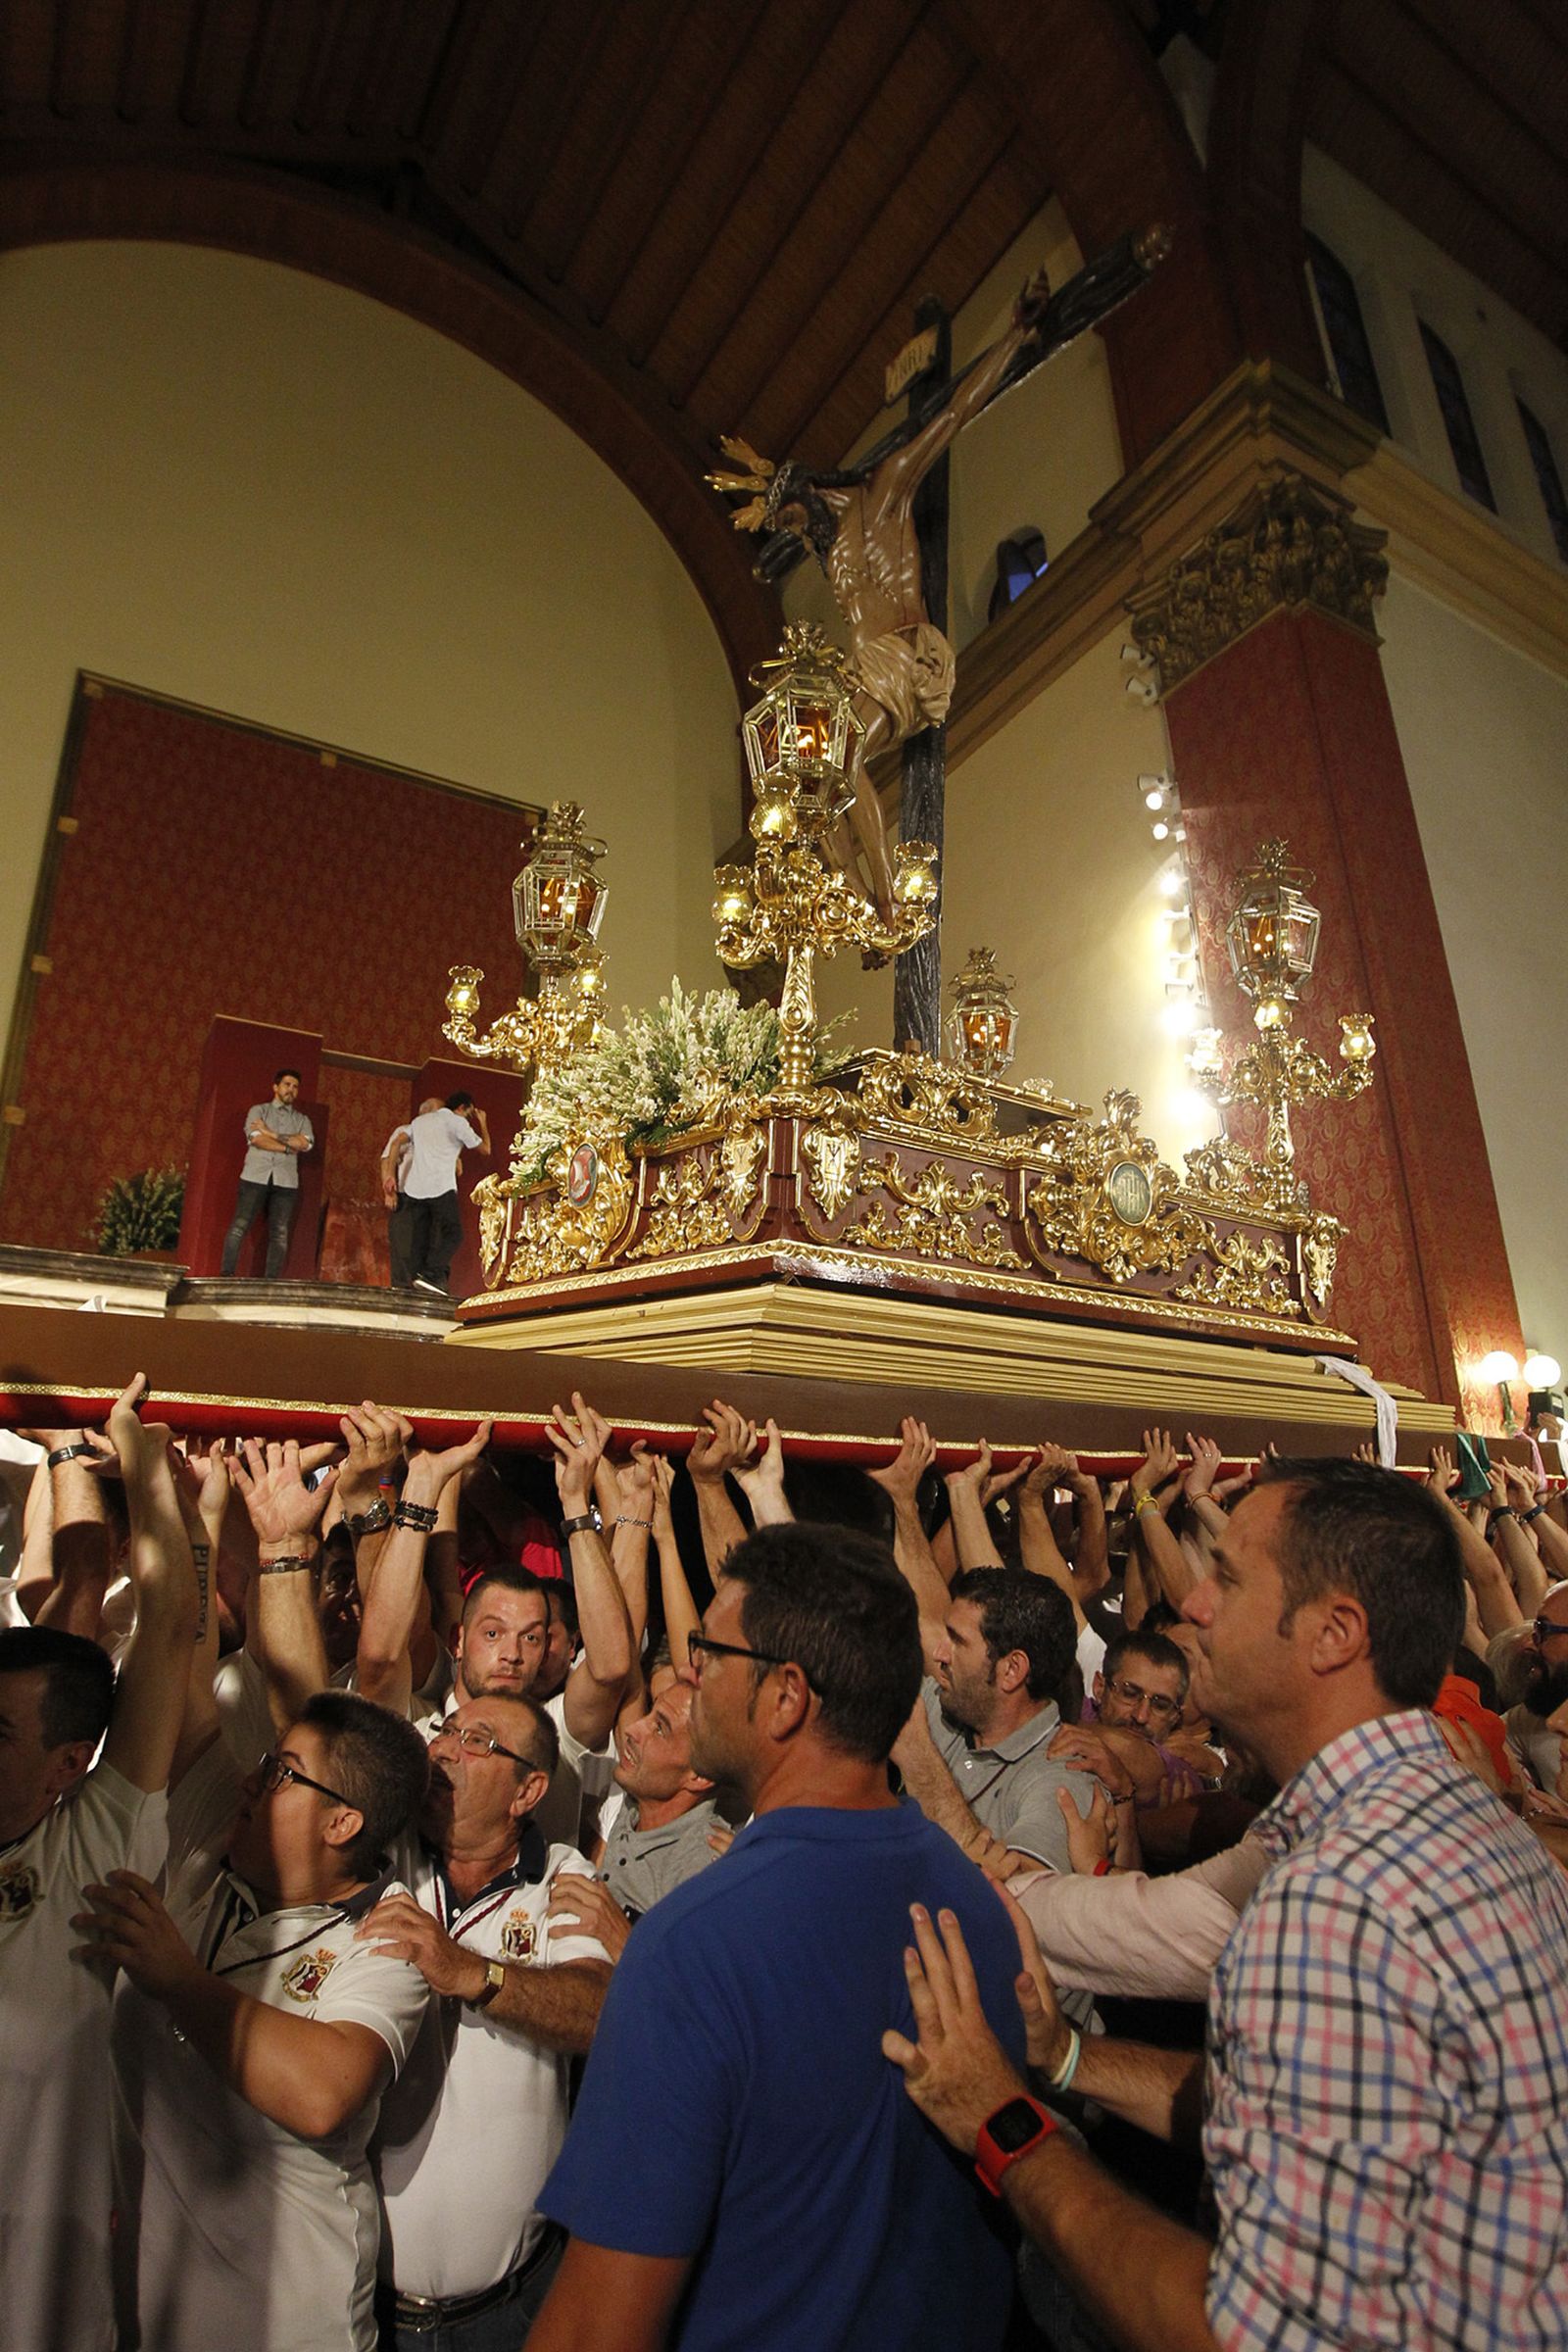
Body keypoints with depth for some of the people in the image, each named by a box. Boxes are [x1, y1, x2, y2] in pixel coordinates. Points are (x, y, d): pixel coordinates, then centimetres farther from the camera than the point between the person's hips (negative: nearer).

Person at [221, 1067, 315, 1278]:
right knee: (239, 1227, -8)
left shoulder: (302, 1120, 18)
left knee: (279, 1233, -4)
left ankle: (271, 1280, -4)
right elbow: (256, 1138, -6)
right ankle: (227, 1275, -7)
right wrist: (290, 1147, -5)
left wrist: (270, 1133, -5)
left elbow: (306, 1143, -3)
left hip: (286, 1181, 2)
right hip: (255, 1176, -2)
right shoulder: (258, 1110, 12)